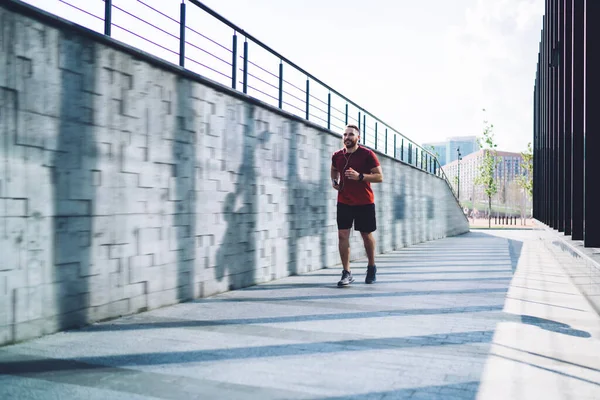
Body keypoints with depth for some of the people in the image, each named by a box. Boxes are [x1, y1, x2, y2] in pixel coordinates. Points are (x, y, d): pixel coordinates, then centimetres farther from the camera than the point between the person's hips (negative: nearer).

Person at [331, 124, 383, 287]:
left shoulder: (367, 154, -8)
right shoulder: (337, 156, 4)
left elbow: (379, 177, -11)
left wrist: (360, 176, -24)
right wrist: (334, 181, 5)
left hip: (364, 203, -2)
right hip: (344, 203, 3)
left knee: (367, 235, 10)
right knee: (342, 235, -7)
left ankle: (371, 267, 32)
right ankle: (347, 273, -2)